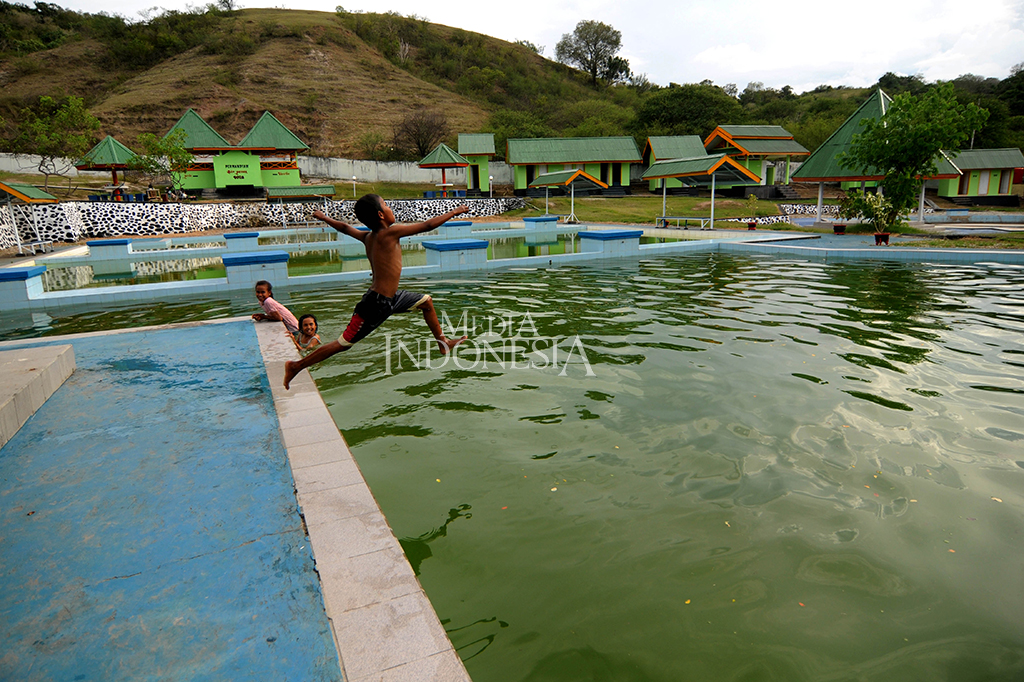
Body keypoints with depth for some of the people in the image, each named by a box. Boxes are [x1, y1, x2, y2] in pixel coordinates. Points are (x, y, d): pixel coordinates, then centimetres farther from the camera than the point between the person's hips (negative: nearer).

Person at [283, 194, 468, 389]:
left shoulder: (368, 237, 3)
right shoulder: (389, 233, -20)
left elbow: (344, 227, 21)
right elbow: (427, 225, -18)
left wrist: (323, 218, 41)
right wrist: (454, 212, -5)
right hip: (376, 303, -10)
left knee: (426, 301, 21)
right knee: (343, 343, -1)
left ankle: (443, 343, 33)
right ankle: (296, 366, 11)